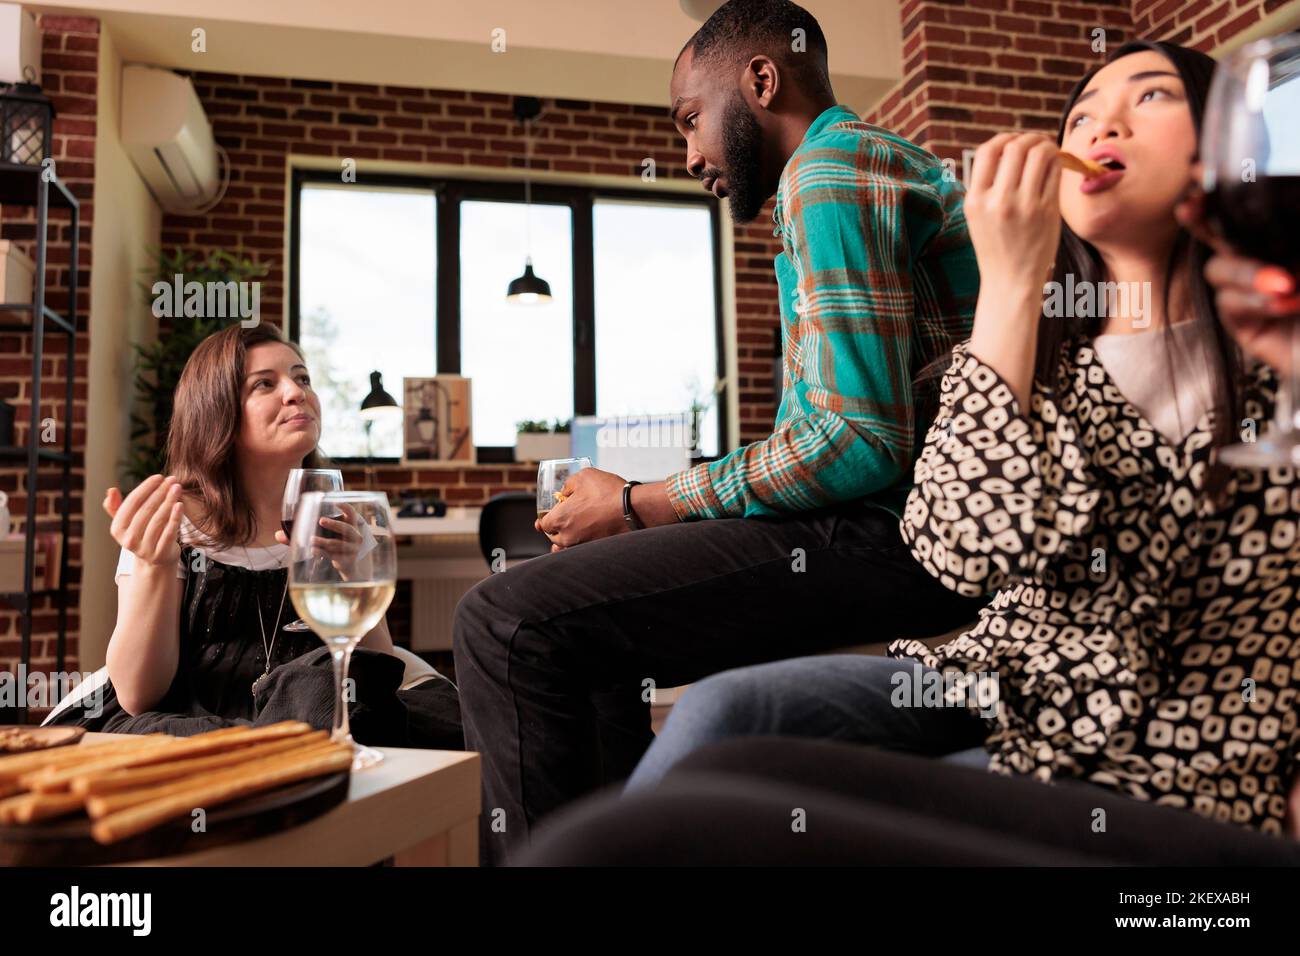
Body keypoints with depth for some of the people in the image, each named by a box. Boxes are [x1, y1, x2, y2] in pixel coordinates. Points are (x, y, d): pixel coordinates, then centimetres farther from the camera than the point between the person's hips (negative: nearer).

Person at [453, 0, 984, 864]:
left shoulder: (832, 163, -7)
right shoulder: (867, 162, 26)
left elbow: (861, 442, -20)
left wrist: (640, 506, -9)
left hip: (899, 530, -11)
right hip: (906, 515, 11)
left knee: (507, 623, -19)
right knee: (585, 615, 19)